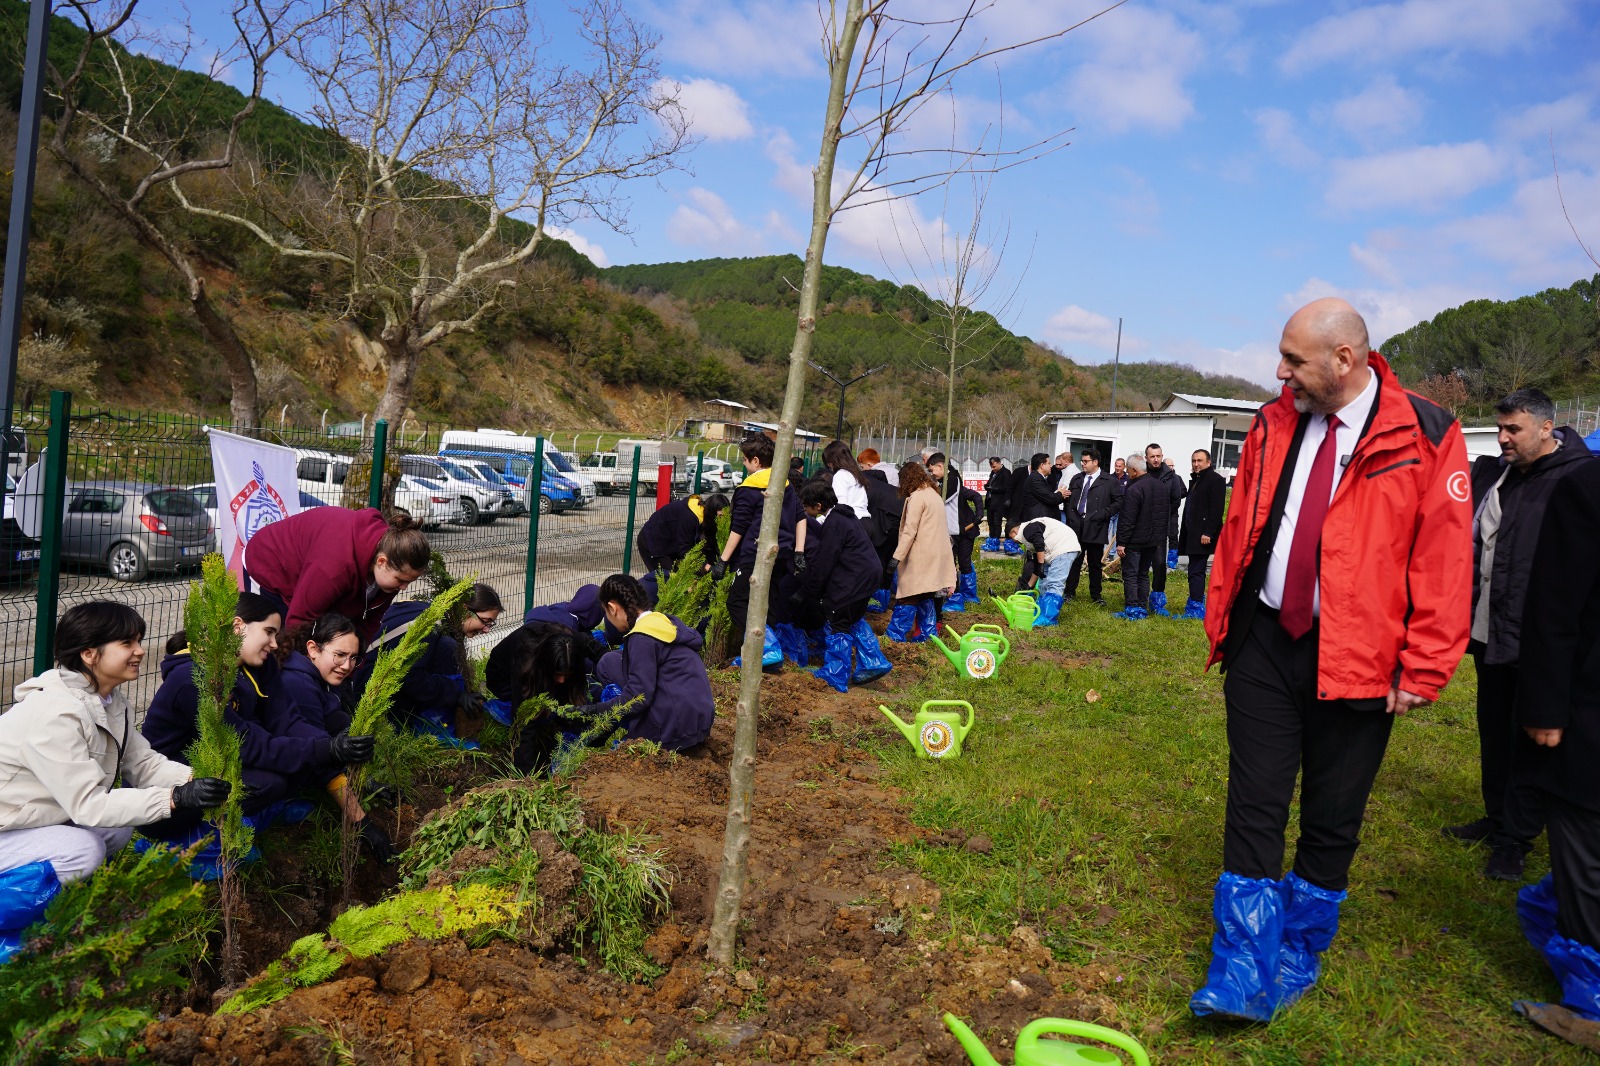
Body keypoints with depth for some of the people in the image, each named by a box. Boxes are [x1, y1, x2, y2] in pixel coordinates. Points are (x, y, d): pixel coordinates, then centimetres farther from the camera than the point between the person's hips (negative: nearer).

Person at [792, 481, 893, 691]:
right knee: (855, 621, 23)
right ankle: (873, 664, 25)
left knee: (837, 626, -1)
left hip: (851, 583, -10)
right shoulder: (840, 516, 12)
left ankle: (835, 678, 6)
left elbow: (822, 563, -17)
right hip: (867, 576, 10)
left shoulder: (834, 525, -18)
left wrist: (805, 593, -10)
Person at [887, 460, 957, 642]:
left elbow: (909, 531, -17)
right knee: (926, 596, 12)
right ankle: (928, 632, 12)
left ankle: (896, 633, -2)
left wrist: (897, 556, -18)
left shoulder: (917, 496, -11)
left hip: (920, 554, -8)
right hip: (936, 554, 8)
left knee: (908, 595, -5)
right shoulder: (934, 495, 16)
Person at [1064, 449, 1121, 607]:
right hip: (1076, 526, 3)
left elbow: (1119, 501, -4)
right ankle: (1069, 592, 15)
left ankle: (1096, 594, 17)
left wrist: (1103, 514, -12)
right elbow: (1069, 499, 20)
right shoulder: (1077, 479, 14)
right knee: (1074, 561, 7)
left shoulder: (1109, 481, -1)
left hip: (1096, 528, -3)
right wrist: (1070, 516, 6)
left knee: (1095, 563, 6)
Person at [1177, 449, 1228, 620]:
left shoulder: (1215, 480, -9)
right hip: (1192, 534, 10)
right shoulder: (1195, 480, 20)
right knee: (1196, 570, 14)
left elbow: (1216, 509, -17)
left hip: (1203, 535, -10)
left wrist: (1208, 533, -22)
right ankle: (1196, 602, 20)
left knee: (1196, 571, -11)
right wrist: (1184, 534, 18)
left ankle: (1196, 608, -10)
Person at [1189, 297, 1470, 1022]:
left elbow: (1445, 561, -8)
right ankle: (1244, 976, 12)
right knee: (1254, 808, 3)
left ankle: (1298, 958, 30)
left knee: (1332, 820, 10)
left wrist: (1423, 669, -9)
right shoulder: (1274, 426, 4)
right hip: (1264, 642, 3)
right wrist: (1222, 620, 6)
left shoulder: (1425, 437, -8)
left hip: (1355, 659, -3)